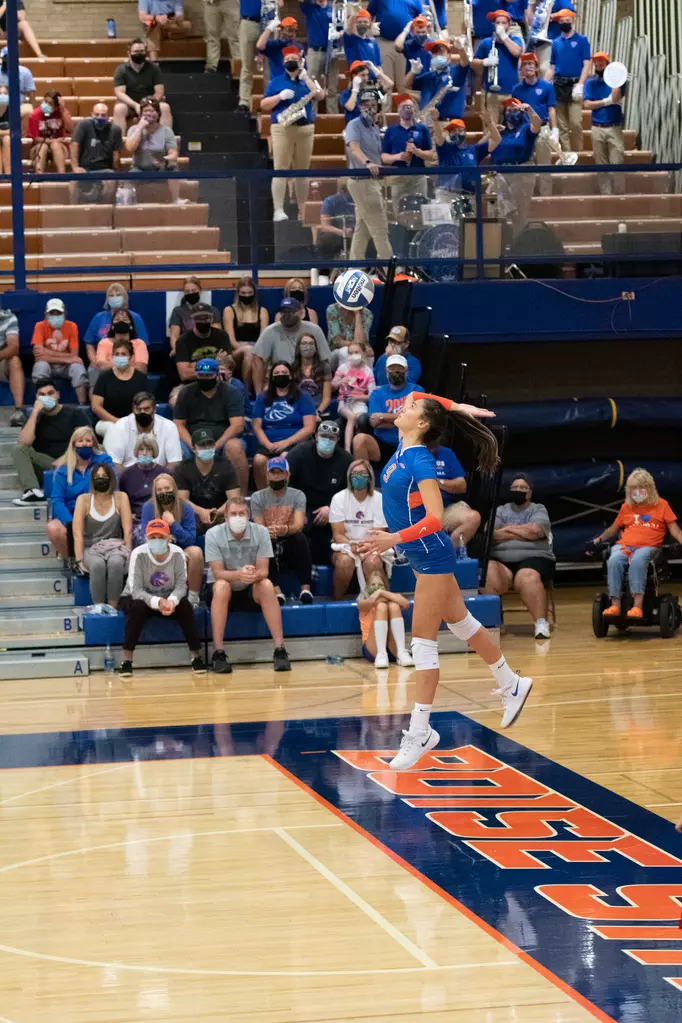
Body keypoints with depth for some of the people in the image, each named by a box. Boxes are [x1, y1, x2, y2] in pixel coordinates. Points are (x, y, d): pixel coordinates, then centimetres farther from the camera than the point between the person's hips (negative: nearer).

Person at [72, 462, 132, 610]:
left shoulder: (120, 498, 3)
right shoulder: (84, 499, 0)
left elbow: (128, 531, -2)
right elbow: (78, 533, -8)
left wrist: (129, 555, -13)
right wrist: (79, 560, -18)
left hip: (114, 547, 0)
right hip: (91, 548, 0)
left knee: (115, 563, -36)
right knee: (98, 564, -36)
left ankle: (112, 607, -30)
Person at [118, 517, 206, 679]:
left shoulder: (177, 553, -17)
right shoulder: (139, 554, -24)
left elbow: (181, 585, -18)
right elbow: (136, 590, -27)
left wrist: (172, 601, -40)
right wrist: (157, 602, -43)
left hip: (168, 598, 2)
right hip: (140, 598, -2)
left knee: (185, 605, -27)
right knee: (138, 607, -35)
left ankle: (196, 656, -17)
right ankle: (126, 660, -30)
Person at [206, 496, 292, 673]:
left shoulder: (261, 532, -10)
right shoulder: (213, 534, -14)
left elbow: (263, 571, -14)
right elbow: (218, 573, -19)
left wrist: (255, 575, -40)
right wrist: (239, 574, -41)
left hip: (252, 592, 1)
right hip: (226, 592, -1)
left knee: (267, 584, -31)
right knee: (221, 585, -35)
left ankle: (280, 650, -33)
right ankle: (218, 653, -37)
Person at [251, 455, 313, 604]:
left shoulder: (298, 495, -1)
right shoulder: (257, 497, 2)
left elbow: (298, 525, -16)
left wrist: (285, 529, -41)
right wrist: (267, 531, -35)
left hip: (291, 548, 0)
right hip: (270, 547, 0)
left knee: (300, 538, -34)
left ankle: (305, 589, -36)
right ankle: (277, 592, -45)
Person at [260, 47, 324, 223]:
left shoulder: (307, 81, 13)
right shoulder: (275, 82, 9)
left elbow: (320, 95, -5)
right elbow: (264, 105, 4)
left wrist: (306, 77, -7)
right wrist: (280, 96, -11)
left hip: (305, 129, 2)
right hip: (282, 129, -2)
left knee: (302, 171, 7)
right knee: (280, 170, -9)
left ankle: (302, 211, 12)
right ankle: (278, 210, -12)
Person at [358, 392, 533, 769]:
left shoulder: (420, 461, -22)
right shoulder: (404, 447, 1)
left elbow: (435, 519, -28)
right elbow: (419, 398, 15)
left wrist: (394, 539, -37)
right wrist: (456, 407, 3)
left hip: (431, 556, -10)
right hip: (424, 557, 10)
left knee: (423, 643, -7)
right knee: (459, 622, 22)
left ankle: (420, 732, -3)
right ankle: (511, 685, 39)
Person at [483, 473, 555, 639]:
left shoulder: (538, 509, 14)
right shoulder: (500, 511, 20)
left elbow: (535, 530, -8)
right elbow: (491, 534, 1)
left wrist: (508, 529, 3)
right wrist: (524, 533, -3)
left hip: (533, 558, -2)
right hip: (501, 561, 2)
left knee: (528, 577, -38)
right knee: (488, 575, -33)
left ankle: (541, 623, -38)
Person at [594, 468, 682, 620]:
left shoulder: (661, 505, 13)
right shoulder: (626, 507, 22)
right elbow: (614, 528, 33)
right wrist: (599, 540, 23)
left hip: (648, 546, -3)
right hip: (624, 545, 3)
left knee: (637, 561, -40)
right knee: (614, 561, -34)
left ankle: (637, 606, -47)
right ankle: (615, 605, -37)